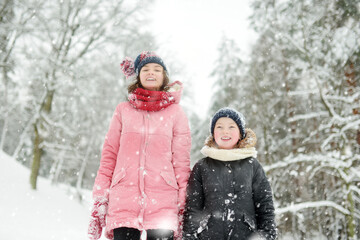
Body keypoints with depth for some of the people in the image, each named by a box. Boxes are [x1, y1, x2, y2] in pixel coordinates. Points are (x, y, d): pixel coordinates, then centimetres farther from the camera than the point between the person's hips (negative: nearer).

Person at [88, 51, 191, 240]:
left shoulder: (175, 112, 9)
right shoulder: (123, 110, 12)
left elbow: (182, 160, 8)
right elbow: (109, 155, 11)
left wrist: (183, 206, 3)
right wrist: (100, 199, 5)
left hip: (163, 200, -1)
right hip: (123, 200, 1)